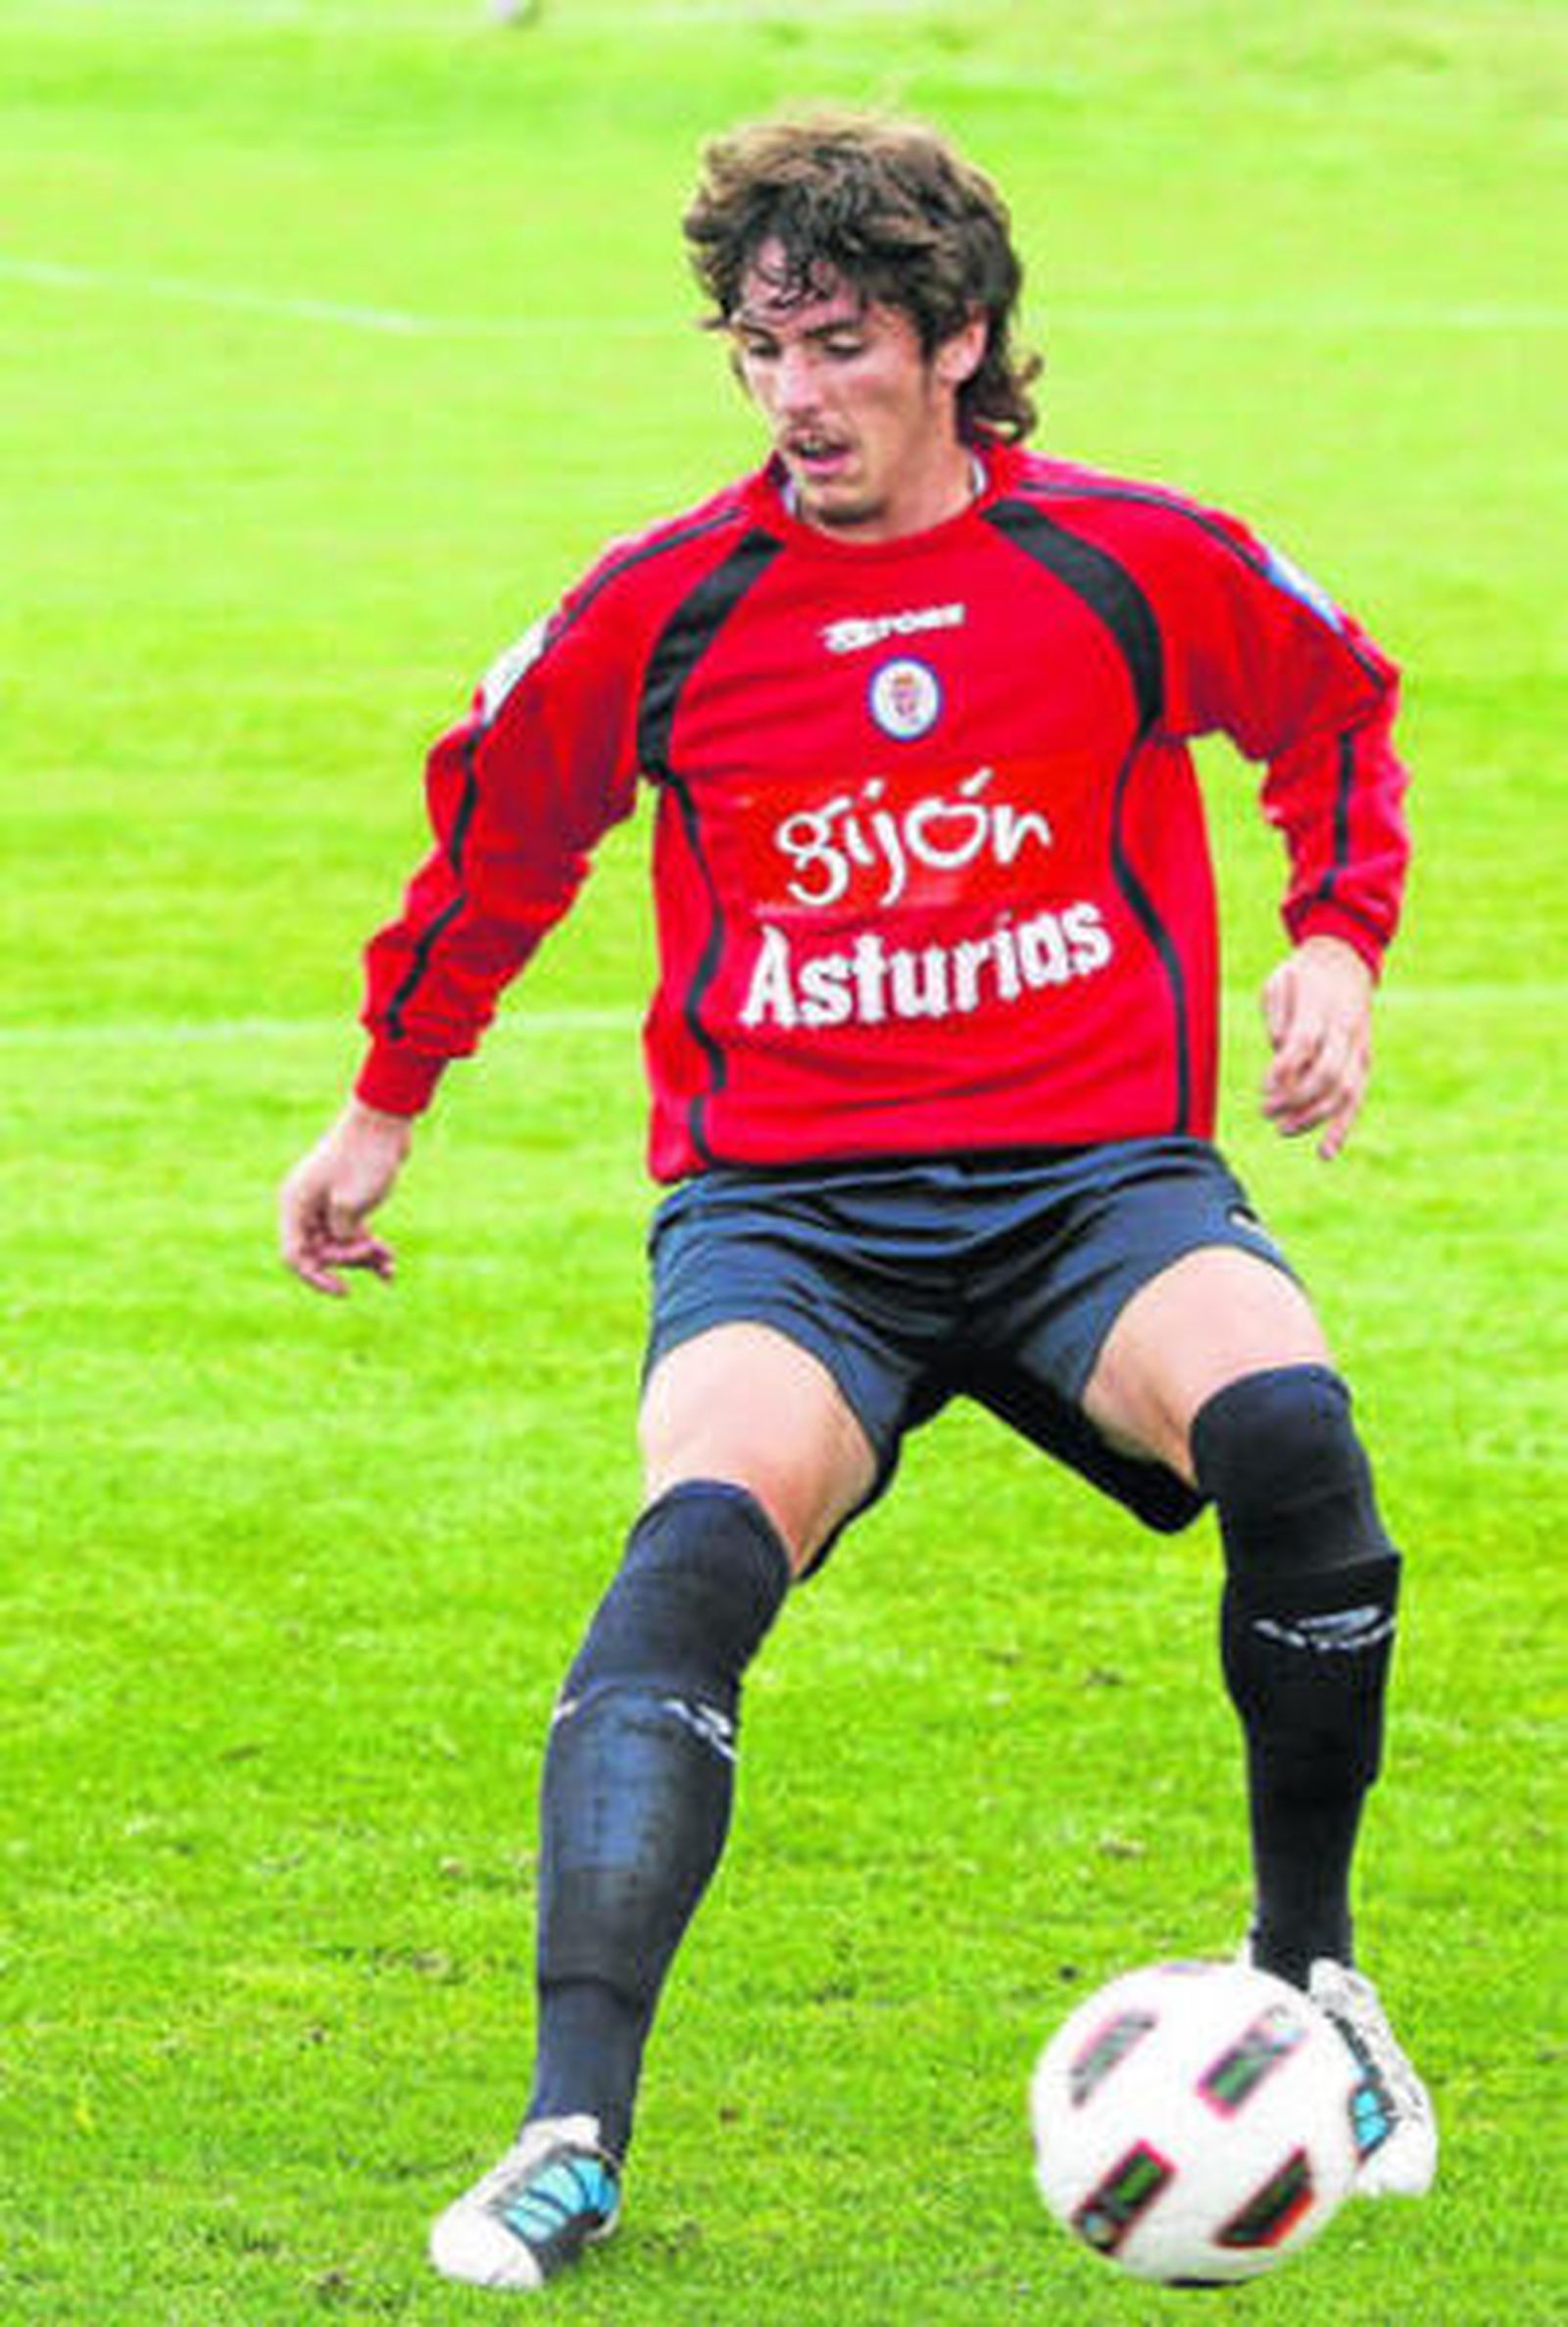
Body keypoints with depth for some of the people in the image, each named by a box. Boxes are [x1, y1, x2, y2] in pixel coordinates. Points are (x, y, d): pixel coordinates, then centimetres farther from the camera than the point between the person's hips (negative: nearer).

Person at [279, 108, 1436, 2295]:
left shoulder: (1137, 564, 1)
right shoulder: (664, 610, 2)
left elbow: (1339, 709, 21)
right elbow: (501, 834, 20)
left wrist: (1339, 943, 6)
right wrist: (386, 1103, 28)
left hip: (1098, 1175, 0)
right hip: (783, 1206, 0)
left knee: (1284, 1422, -31)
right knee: (705, 1540, -31)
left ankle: (1305, 1968, -5)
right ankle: (573, 2134, -35)